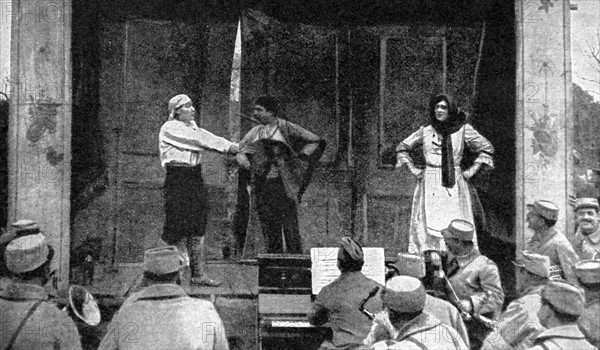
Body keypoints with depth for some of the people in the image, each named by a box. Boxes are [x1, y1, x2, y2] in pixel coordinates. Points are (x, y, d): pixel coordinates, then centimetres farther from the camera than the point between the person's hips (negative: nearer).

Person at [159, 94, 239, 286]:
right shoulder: (169, 128, -8)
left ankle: (198, 273, 10)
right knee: (179, 228, -4)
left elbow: (207, 137, 3)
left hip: (195, 179, 7)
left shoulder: (192, 126, 17)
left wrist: (230, 146, -14)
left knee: (198, 229, 5)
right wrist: (227, 147, -18)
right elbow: (198, 140, -16)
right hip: (178, 180, -7)